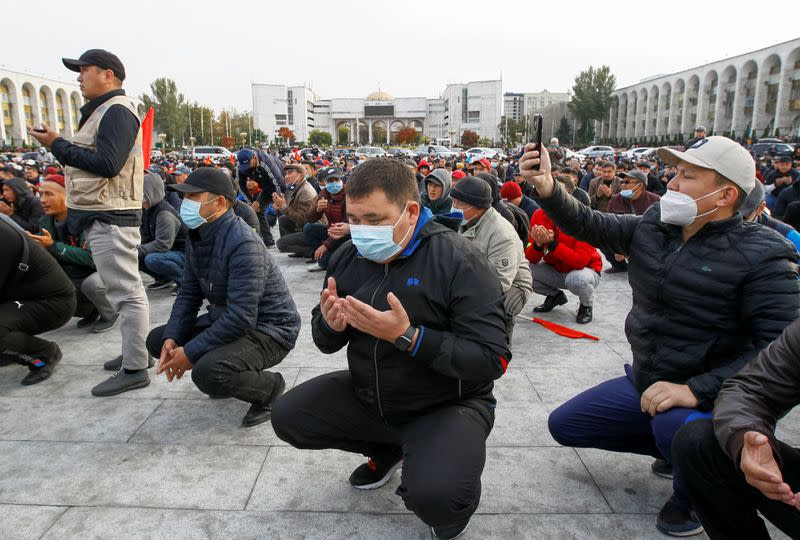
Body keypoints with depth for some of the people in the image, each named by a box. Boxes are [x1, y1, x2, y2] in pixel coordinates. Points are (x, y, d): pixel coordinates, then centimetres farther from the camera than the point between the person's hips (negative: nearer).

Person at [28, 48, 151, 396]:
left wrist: (58, 145, -14)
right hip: (104, 215, 11)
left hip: (110, 217, -11)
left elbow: (106, 163, -22)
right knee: (125, 290, 15)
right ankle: (136, 352, 25)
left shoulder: (116, 110, -11)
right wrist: (59, 146, 7)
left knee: (126, 292, -8)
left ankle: (134, 370, -3)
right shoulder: (103, 111, 21)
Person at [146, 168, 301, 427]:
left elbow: (241, 318, -32)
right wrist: (171, 338, -9)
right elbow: (188, 294, 6)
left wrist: (190, 352, -24)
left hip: (268, 329, -9)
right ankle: (233, 377, 17)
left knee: (208, 372, -32)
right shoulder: (196, 236, 1)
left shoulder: (243, 244, -28)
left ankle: (270, 386, -1)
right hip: (225, 318, 9)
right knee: (157, 340, 7)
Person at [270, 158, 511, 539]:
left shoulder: (460, 261, -22)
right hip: (366, 394, 7)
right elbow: (326, 343, 7)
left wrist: (407, 336, -35)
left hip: (447, 405, -6)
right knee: (287, 417, 0)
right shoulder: (347, 257, -2)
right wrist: (330, 325, -19)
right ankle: (388, 450, 20)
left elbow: (492, 360, -26)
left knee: (434, 496, -31)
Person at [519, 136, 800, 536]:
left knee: (673, 426, -39)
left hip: (709, 398, -6)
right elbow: (589, 225, -6)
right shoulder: (652, 228, -1)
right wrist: (547, 189, -26)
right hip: (645, 384, 7)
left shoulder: (761, 256, -18)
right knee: (564, 425, 10)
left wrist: (695, 391, -32)